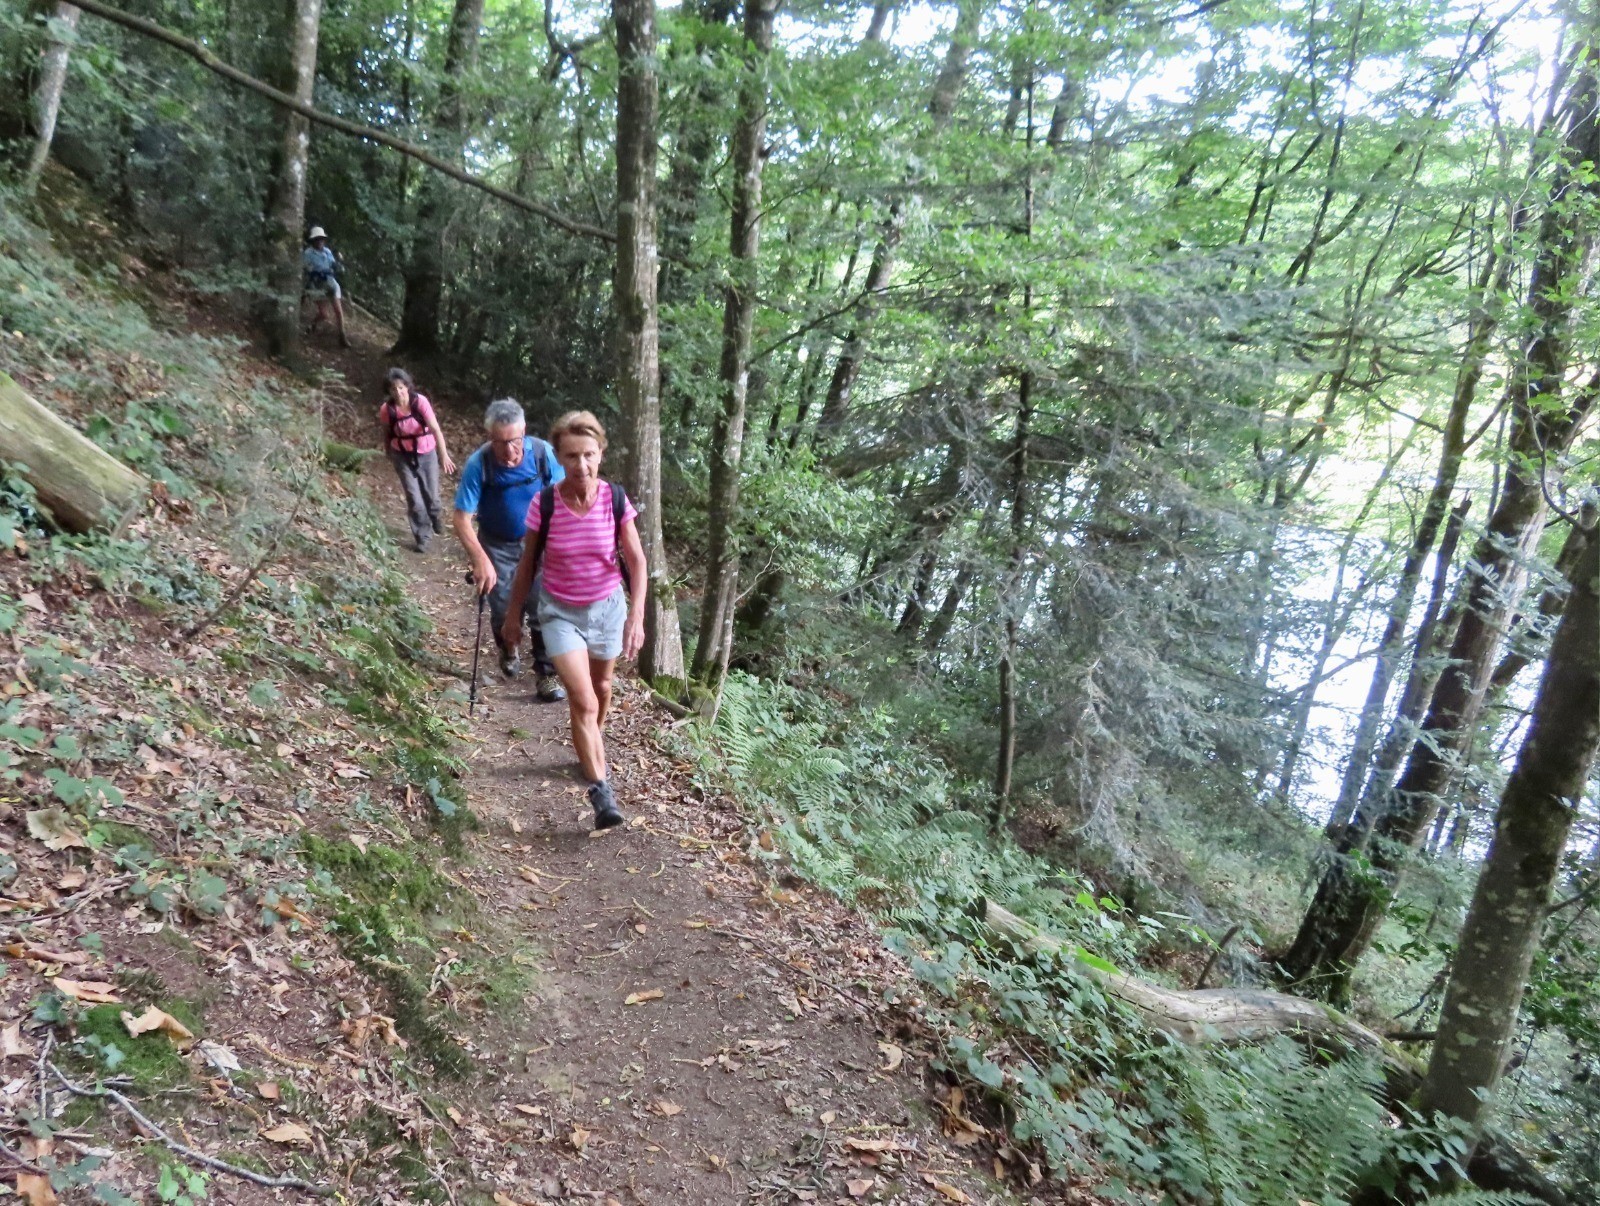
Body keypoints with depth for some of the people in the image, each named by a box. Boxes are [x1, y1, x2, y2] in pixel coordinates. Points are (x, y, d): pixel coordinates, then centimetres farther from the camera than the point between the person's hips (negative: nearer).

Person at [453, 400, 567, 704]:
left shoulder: (544, 454, -23)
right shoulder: (478, 465, -26)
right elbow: (462, 519, -23)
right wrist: (480, 560, -35)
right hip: (497, 545, 0)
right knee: (503, 609, 8)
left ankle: (547, 673, 7)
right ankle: (509, 649, 40)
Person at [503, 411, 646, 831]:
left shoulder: (616, 500, -17)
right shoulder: (544, 504, -19)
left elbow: (636, 562, -9)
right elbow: (528, 563, -4)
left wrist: (636, 616, -18)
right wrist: (513, 613, 4)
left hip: (607, 607, 2)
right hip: (560, 611, -2)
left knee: (601, 688, 22)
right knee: (583, 701, -12)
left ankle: (591, 747, 51)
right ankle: (602, 791, -6)